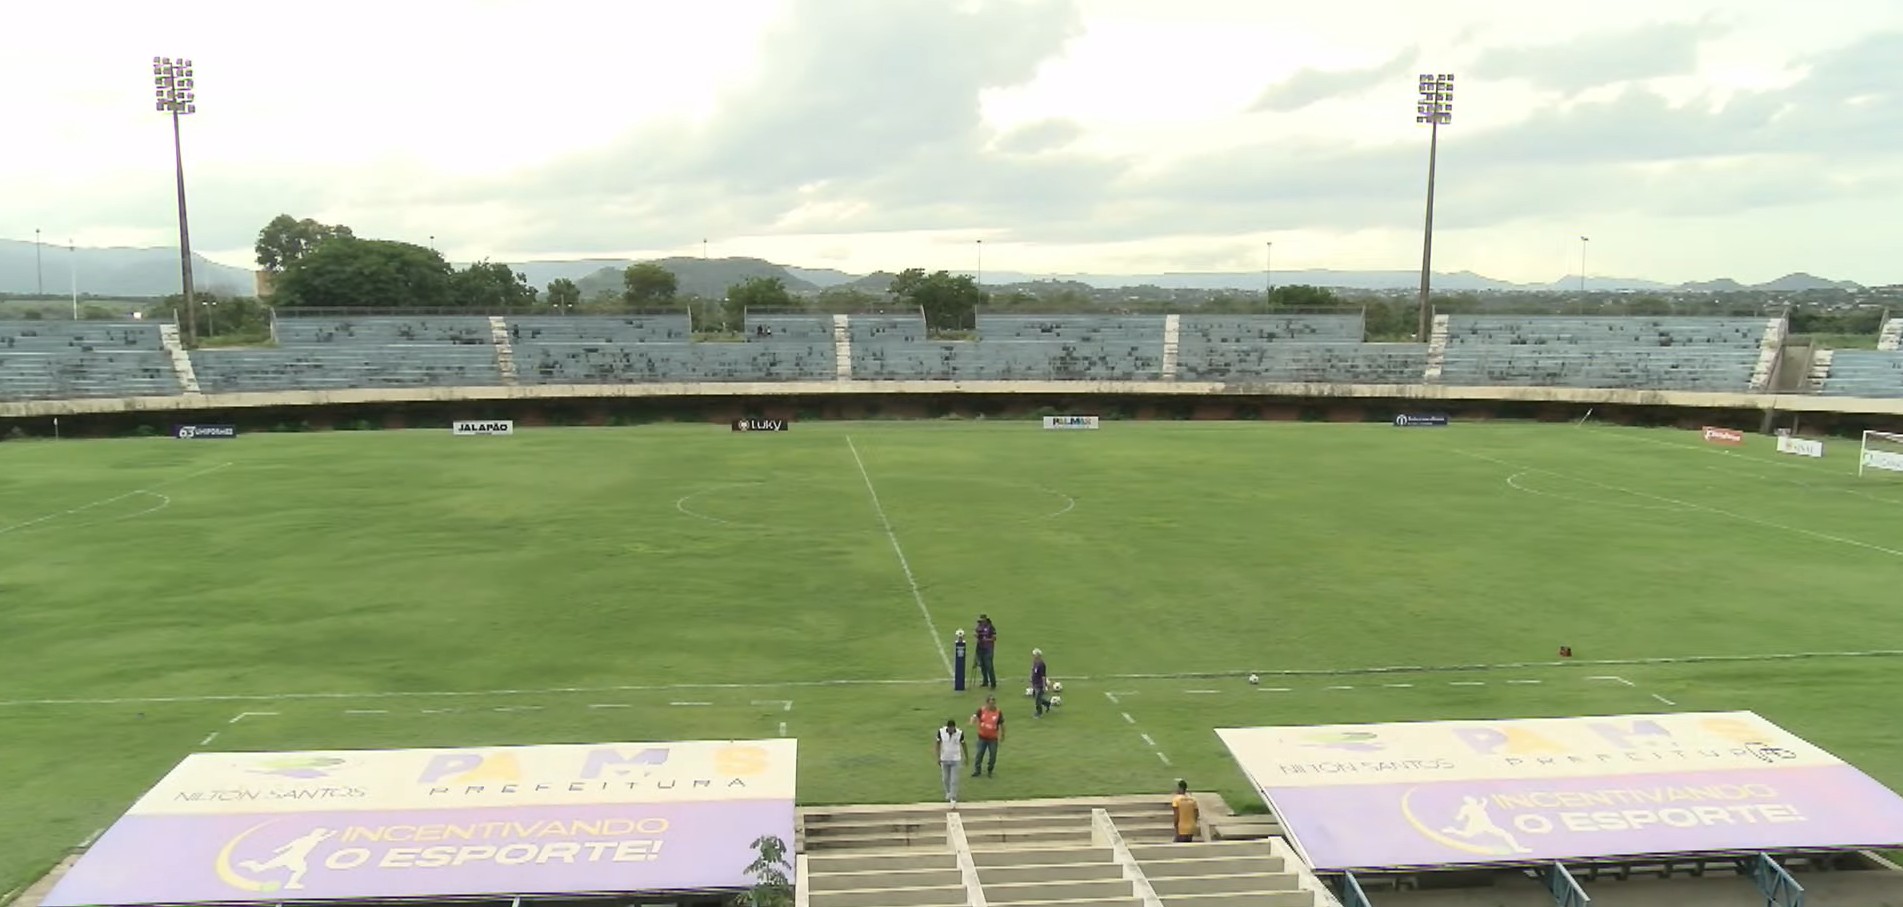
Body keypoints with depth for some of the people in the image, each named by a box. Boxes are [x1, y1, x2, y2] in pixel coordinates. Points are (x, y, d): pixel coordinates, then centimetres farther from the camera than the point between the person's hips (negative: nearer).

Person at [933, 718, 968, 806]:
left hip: (955, 759, -2)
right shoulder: (941, 731, -14)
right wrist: (938, 757, -4)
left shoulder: (960, 733, -16)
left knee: (954, 780, -5)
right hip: (944, 759, 2)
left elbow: (963, 745, -1)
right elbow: (938, 744, -2)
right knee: (946, 778, 14)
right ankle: (948, 793, 39)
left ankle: (953, 798, 3)